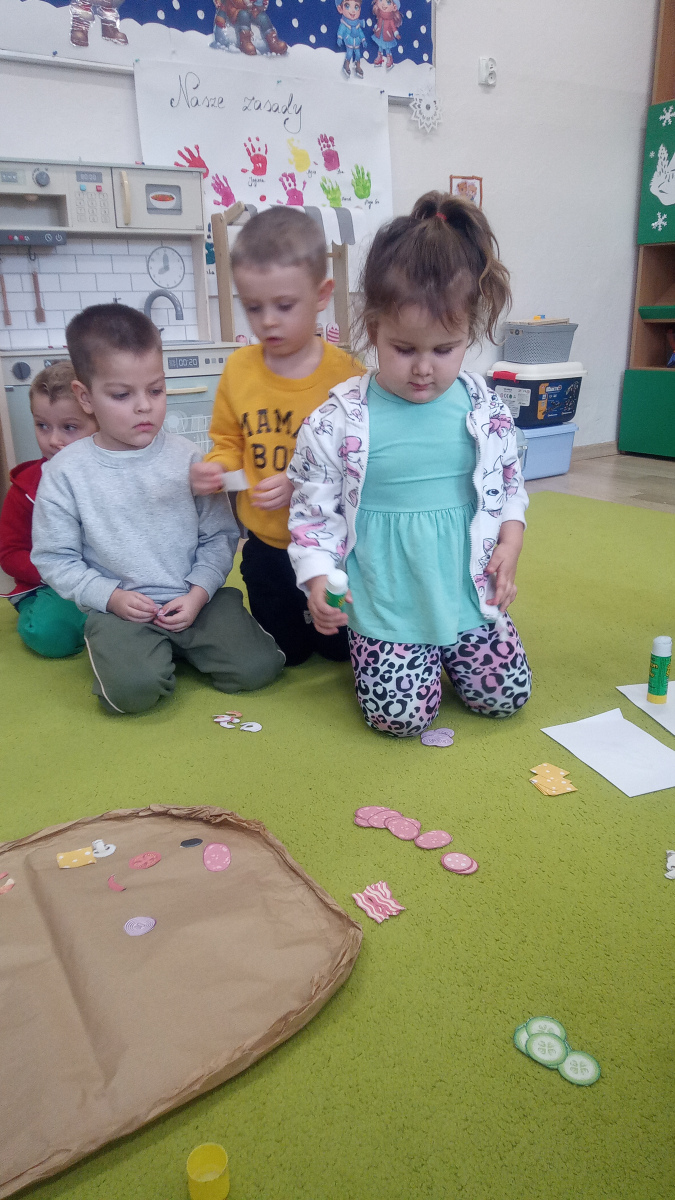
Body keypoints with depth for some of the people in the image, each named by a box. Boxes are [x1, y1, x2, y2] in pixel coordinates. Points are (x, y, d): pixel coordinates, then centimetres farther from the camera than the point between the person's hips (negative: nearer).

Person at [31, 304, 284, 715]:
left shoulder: (189, 458, -1)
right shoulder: (65, 472, -3)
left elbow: (220, 536, 1)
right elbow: (55, 558, 1)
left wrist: (198, 593, -12)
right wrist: (110, 596, -11)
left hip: (197, 598, 2)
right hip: (118, 607, -2)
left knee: (257, 667, -14)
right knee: (133, 690, -27)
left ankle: (182, 645, 12)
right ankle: (119, 650, 7)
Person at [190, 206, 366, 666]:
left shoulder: (346, 373, -17)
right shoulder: (239, 368, -5)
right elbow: (230, 443, 7)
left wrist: (303, 484, -30)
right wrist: (216, 468, -14)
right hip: (267, 544, 3)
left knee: (341, 649, 17)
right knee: (285, 654, 21)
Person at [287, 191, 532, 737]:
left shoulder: (484, 408, -1)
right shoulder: (339, 420, -11)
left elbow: (508, 484, 12)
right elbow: (314, 508, -4)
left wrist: (510, 542, -4)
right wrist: (319, 579, -15)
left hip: (468, 591, 3)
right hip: (385, 605, -3)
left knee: (505, 696, 5)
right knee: (402, 716, -7)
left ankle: (447, 646, 33)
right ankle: (375, 650, 25)